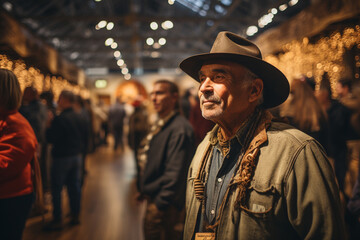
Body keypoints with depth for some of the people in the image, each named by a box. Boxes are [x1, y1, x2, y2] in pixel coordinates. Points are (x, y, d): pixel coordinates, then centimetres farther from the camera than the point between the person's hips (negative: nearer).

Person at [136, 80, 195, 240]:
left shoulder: (179, 128, -22)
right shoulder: (160, 125, 10)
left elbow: (175, 172, -26)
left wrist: (160, 203, -22)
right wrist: (145, 190, 19)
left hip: (166, 203, -9)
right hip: (154, 198, 9)